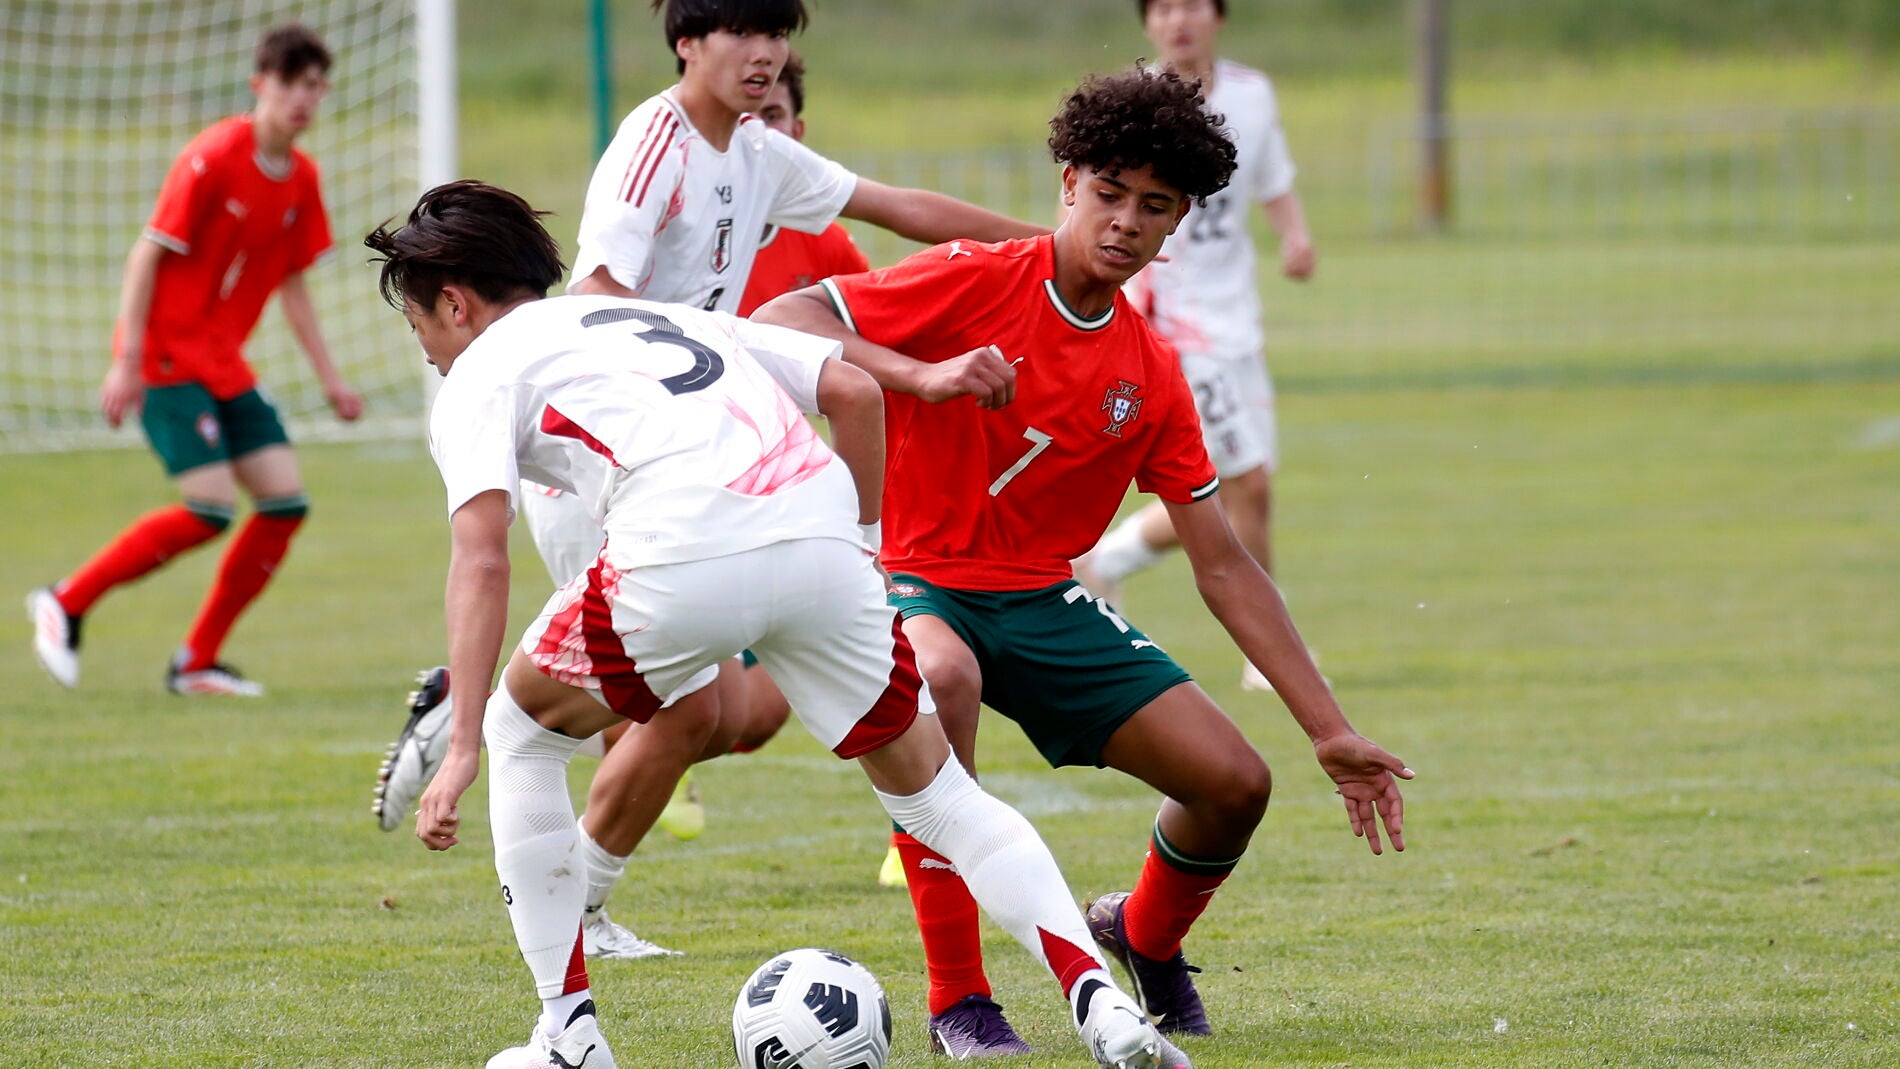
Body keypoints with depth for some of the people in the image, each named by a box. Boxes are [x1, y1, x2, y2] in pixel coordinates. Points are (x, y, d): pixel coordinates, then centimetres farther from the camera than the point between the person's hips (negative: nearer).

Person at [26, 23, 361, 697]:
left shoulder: (301, 180, 7)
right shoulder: (213, 158, -15)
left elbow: (291, 287, 17)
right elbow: (147, 256, -14)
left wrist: (330, 381, 14)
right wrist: (127, 362, -19)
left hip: (223, 361, 8)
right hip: (166, 354, -8)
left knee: (286, 502, -3)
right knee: (212, 509, -18)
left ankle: (196, 664, 6)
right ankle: (66, 603, -1)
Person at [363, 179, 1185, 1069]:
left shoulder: (477, 375, 18)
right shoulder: (669, 318, 36)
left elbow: (481, 558, 1)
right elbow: (855, 390, 24)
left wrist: (461, 751, -5)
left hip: (682, 559, -5)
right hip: (822, 536, 5)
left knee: (521, 732, 22)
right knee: (932, 790, 18)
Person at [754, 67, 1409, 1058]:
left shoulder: (1152, 378, 2)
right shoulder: (975, 282, -13)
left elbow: (1224, 569, 7)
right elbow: (775, 325, -21)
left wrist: (1331, 732, 3)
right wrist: (925, 375, -34)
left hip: (1041, 600, 5)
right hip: (918, 585, -5)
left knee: (1235, 782, -6)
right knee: (942, 677, -42)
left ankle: (1148, 938, 31)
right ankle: (958, 1002, -29)